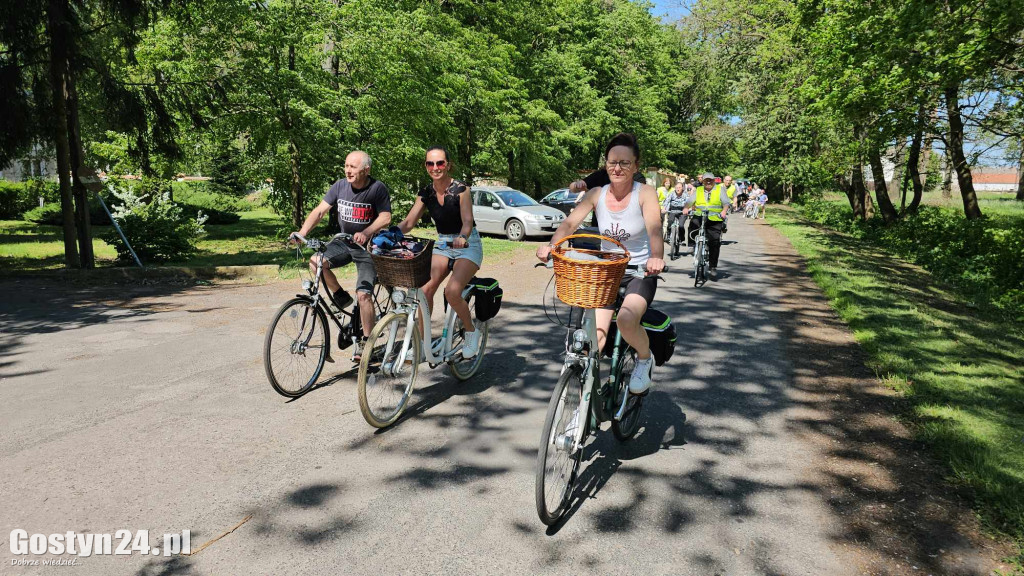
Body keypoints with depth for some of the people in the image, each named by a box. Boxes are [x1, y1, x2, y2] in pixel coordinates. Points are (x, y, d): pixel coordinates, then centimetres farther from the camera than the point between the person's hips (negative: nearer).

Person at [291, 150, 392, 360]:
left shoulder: (377, 188, -14)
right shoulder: (340, 185, -3)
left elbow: (385, 217, -19)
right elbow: (320, 210, -5)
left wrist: (365, 233, -35)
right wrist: (302, 232, -19)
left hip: (367, 247, -4)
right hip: (343, 242, 4)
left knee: (363, 295, -14)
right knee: (316, 261, -22)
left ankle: (365, 342, 1)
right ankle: (341, 296, 3)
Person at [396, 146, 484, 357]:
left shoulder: (461, 189, -13)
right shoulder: (425, 193, 0)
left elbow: (467, 221, -23)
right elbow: (408, 222, -5)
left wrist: (462, 237, -45)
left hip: (467, 245, -5)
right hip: (442, 244, 5)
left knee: (452, 291, -25)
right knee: (425, 289, -16)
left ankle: (472, 331, 1)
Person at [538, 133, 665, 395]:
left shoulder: (645, 193, -10)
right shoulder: (596, 194, -1)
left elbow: (654, 228, -27)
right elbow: (570, 223, -13)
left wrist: (656, 257, -48)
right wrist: (550, 246, -34)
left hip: (639, 272, -3)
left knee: (626, 320, -31)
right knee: (593, 337, -11)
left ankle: (645, 358, 3)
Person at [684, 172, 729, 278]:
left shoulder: (720, 189, 8)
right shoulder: (698, 190, 14)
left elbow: (726, 202, -2)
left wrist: (724, 211, -22)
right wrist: (687, 208, -17)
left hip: (715, 220, -1)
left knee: (714, 243, -3)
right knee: (691, 233, -26)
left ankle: (713, 267, 9)